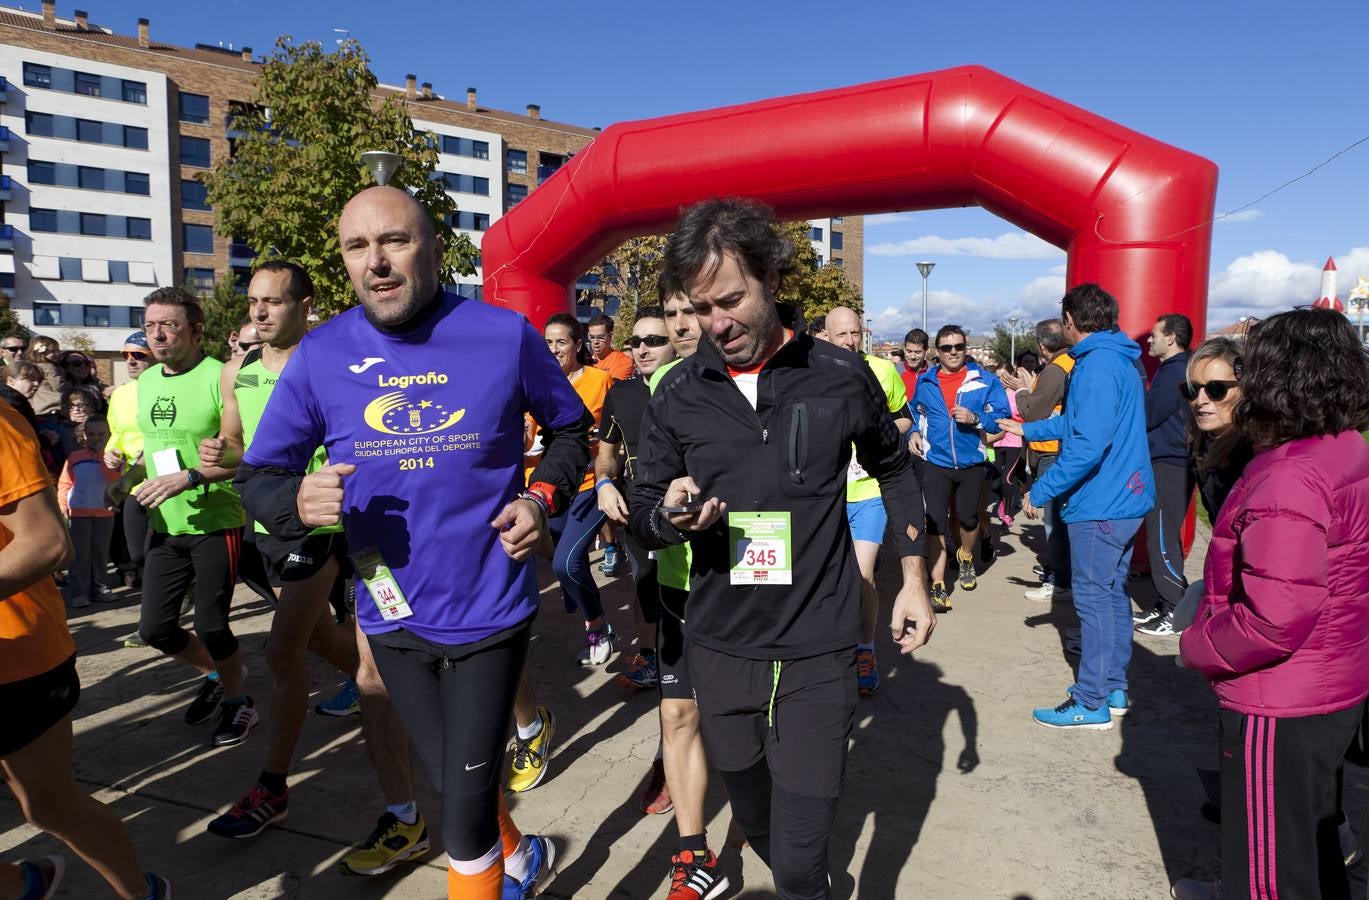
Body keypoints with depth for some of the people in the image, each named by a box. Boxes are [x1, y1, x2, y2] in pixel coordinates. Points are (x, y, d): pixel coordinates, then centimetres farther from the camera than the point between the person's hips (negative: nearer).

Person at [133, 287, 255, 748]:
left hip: (216, 524, -7)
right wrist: (141, 477, 10)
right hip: (165, 527, 7)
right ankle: (218, 674, 36)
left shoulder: (220, 377, -15)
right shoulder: (145, 381, 8)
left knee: (210, 625, -2)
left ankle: (238, 700, 24)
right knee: (154, 628, 10)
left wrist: (189, 477, -27)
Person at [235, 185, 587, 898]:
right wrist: (298, 501, -21)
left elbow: (570, 428, 7)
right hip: (392, 617, 3)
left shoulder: (505, 335, -8)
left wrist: (542, 497, -10)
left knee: (464, 817, 2)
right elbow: (258, 476, 2)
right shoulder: (320, 355, -4)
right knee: (457, 787, 22)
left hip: (489, 610, -3)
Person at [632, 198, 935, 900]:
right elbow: (642, 514, 5)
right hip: (719, 647, 3)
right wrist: (670, 517, -18)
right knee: (756, 824, 20)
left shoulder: (841, 376, -5)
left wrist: (913, 578, 10)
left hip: (817, 650, -2)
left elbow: (894, 469, 11)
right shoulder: (677, 394, -2)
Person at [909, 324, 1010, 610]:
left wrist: (975, 419, -23)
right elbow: (914, 412, 19)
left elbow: (1001, 418, -7)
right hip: (935, 463, 0)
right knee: (936, 521, -7)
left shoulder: (985, 380, -4)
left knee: (968, 517, 17)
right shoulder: (925, 381, 2)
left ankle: (966, 558, 48)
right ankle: (938, 586, -2)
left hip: (972, 463, 0)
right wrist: (915, 432, 1)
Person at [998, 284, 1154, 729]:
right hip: (1126, 498, 10)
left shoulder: (1097, 366, -19)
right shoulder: (1120, 360, 13)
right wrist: (1029, 430, 34)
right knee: (1113, 592, 17)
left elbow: (1088, 444, -28)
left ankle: (1091, 704, 8)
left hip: (1100, 505, -10)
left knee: (1094, 599, -2)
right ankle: (1114, 688, 29)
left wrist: (1040, 492, -21)